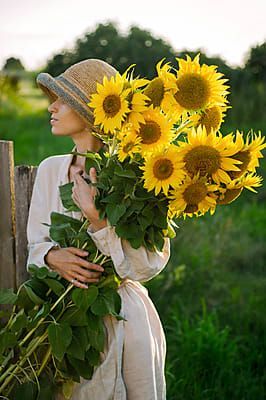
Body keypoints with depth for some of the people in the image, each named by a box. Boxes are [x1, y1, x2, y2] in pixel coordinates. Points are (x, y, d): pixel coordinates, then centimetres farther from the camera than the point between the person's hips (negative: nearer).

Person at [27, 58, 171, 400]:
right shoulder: (49, 170, 2)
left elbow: (145, 266, -19)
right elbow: (35, 246, 6)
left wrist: (96, 217, -27)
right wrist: (53, 257, -16)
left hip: (121, 319, -4)